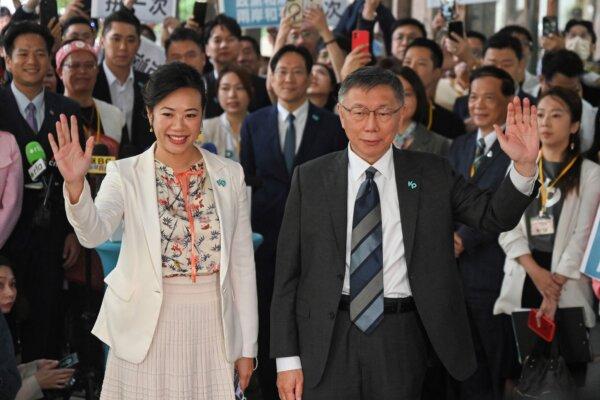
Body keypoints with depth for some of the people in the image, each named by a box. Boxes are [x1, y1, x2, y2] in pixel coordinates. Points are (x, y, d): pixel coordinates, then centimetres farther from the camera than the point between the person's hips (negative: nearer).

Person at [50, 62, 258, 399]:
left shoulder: (230, 175, 3)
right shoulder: (125, 174, -3)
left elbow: (242, 262, 6)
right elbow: (94, 233, -21)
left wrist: (247, 346, 6)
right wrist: (75, 183, -40)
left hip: (211, 325, 2)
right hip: (146, 326, -2)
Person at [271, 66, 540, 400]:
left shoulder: (431, 173, 4)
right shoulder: (310, 178, 1)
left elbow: (495, 216, -3)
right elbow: (288, 273, 1)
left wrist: (525, 165, -21)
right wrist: (287, 358, -3)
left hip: (401, 338, 1)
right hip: (328, 337, 0)